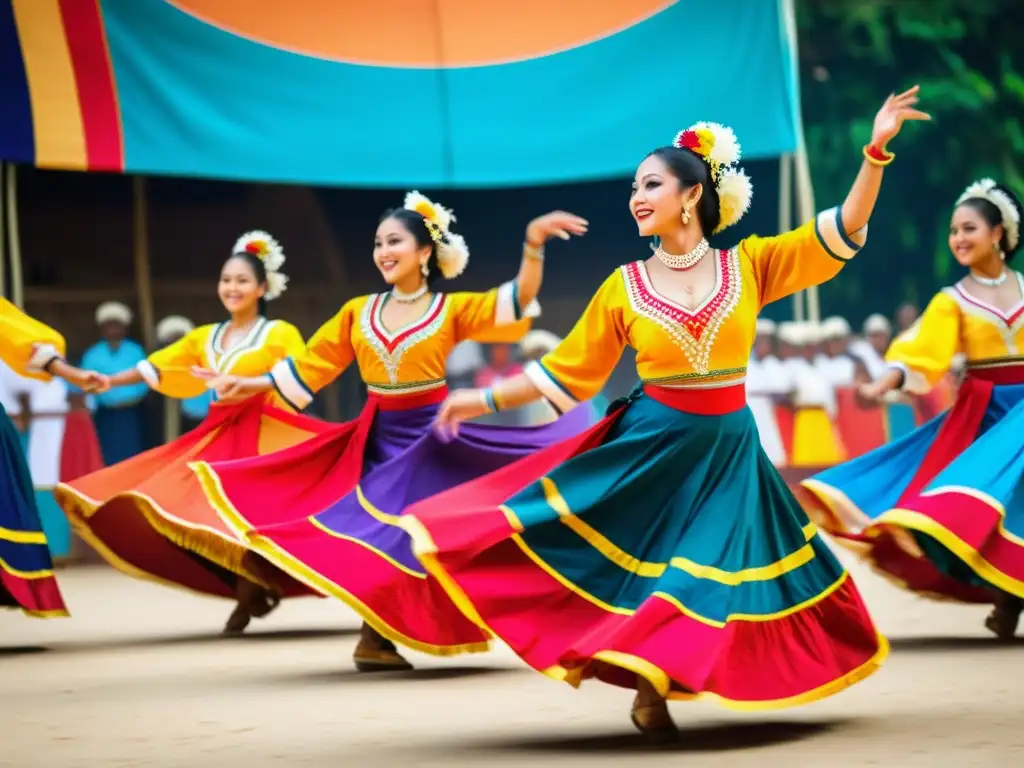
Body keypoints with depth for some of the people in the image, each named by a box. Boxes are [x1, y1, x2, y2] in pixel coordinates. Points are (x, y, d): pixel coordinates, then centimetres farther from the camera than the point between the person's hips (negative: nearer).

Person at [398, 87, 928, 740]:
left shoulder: (748, 266, -2)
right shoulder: (624, 288, -1)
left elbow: (844, 230, -6)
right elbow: (566, 372, 6)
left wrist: (876, 149, -16)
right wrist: (484, 400, 3)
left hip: (728, 452, 0)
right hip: (649, 445, 0)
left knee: (713, 576, 2)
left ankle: (653, 685, 17)